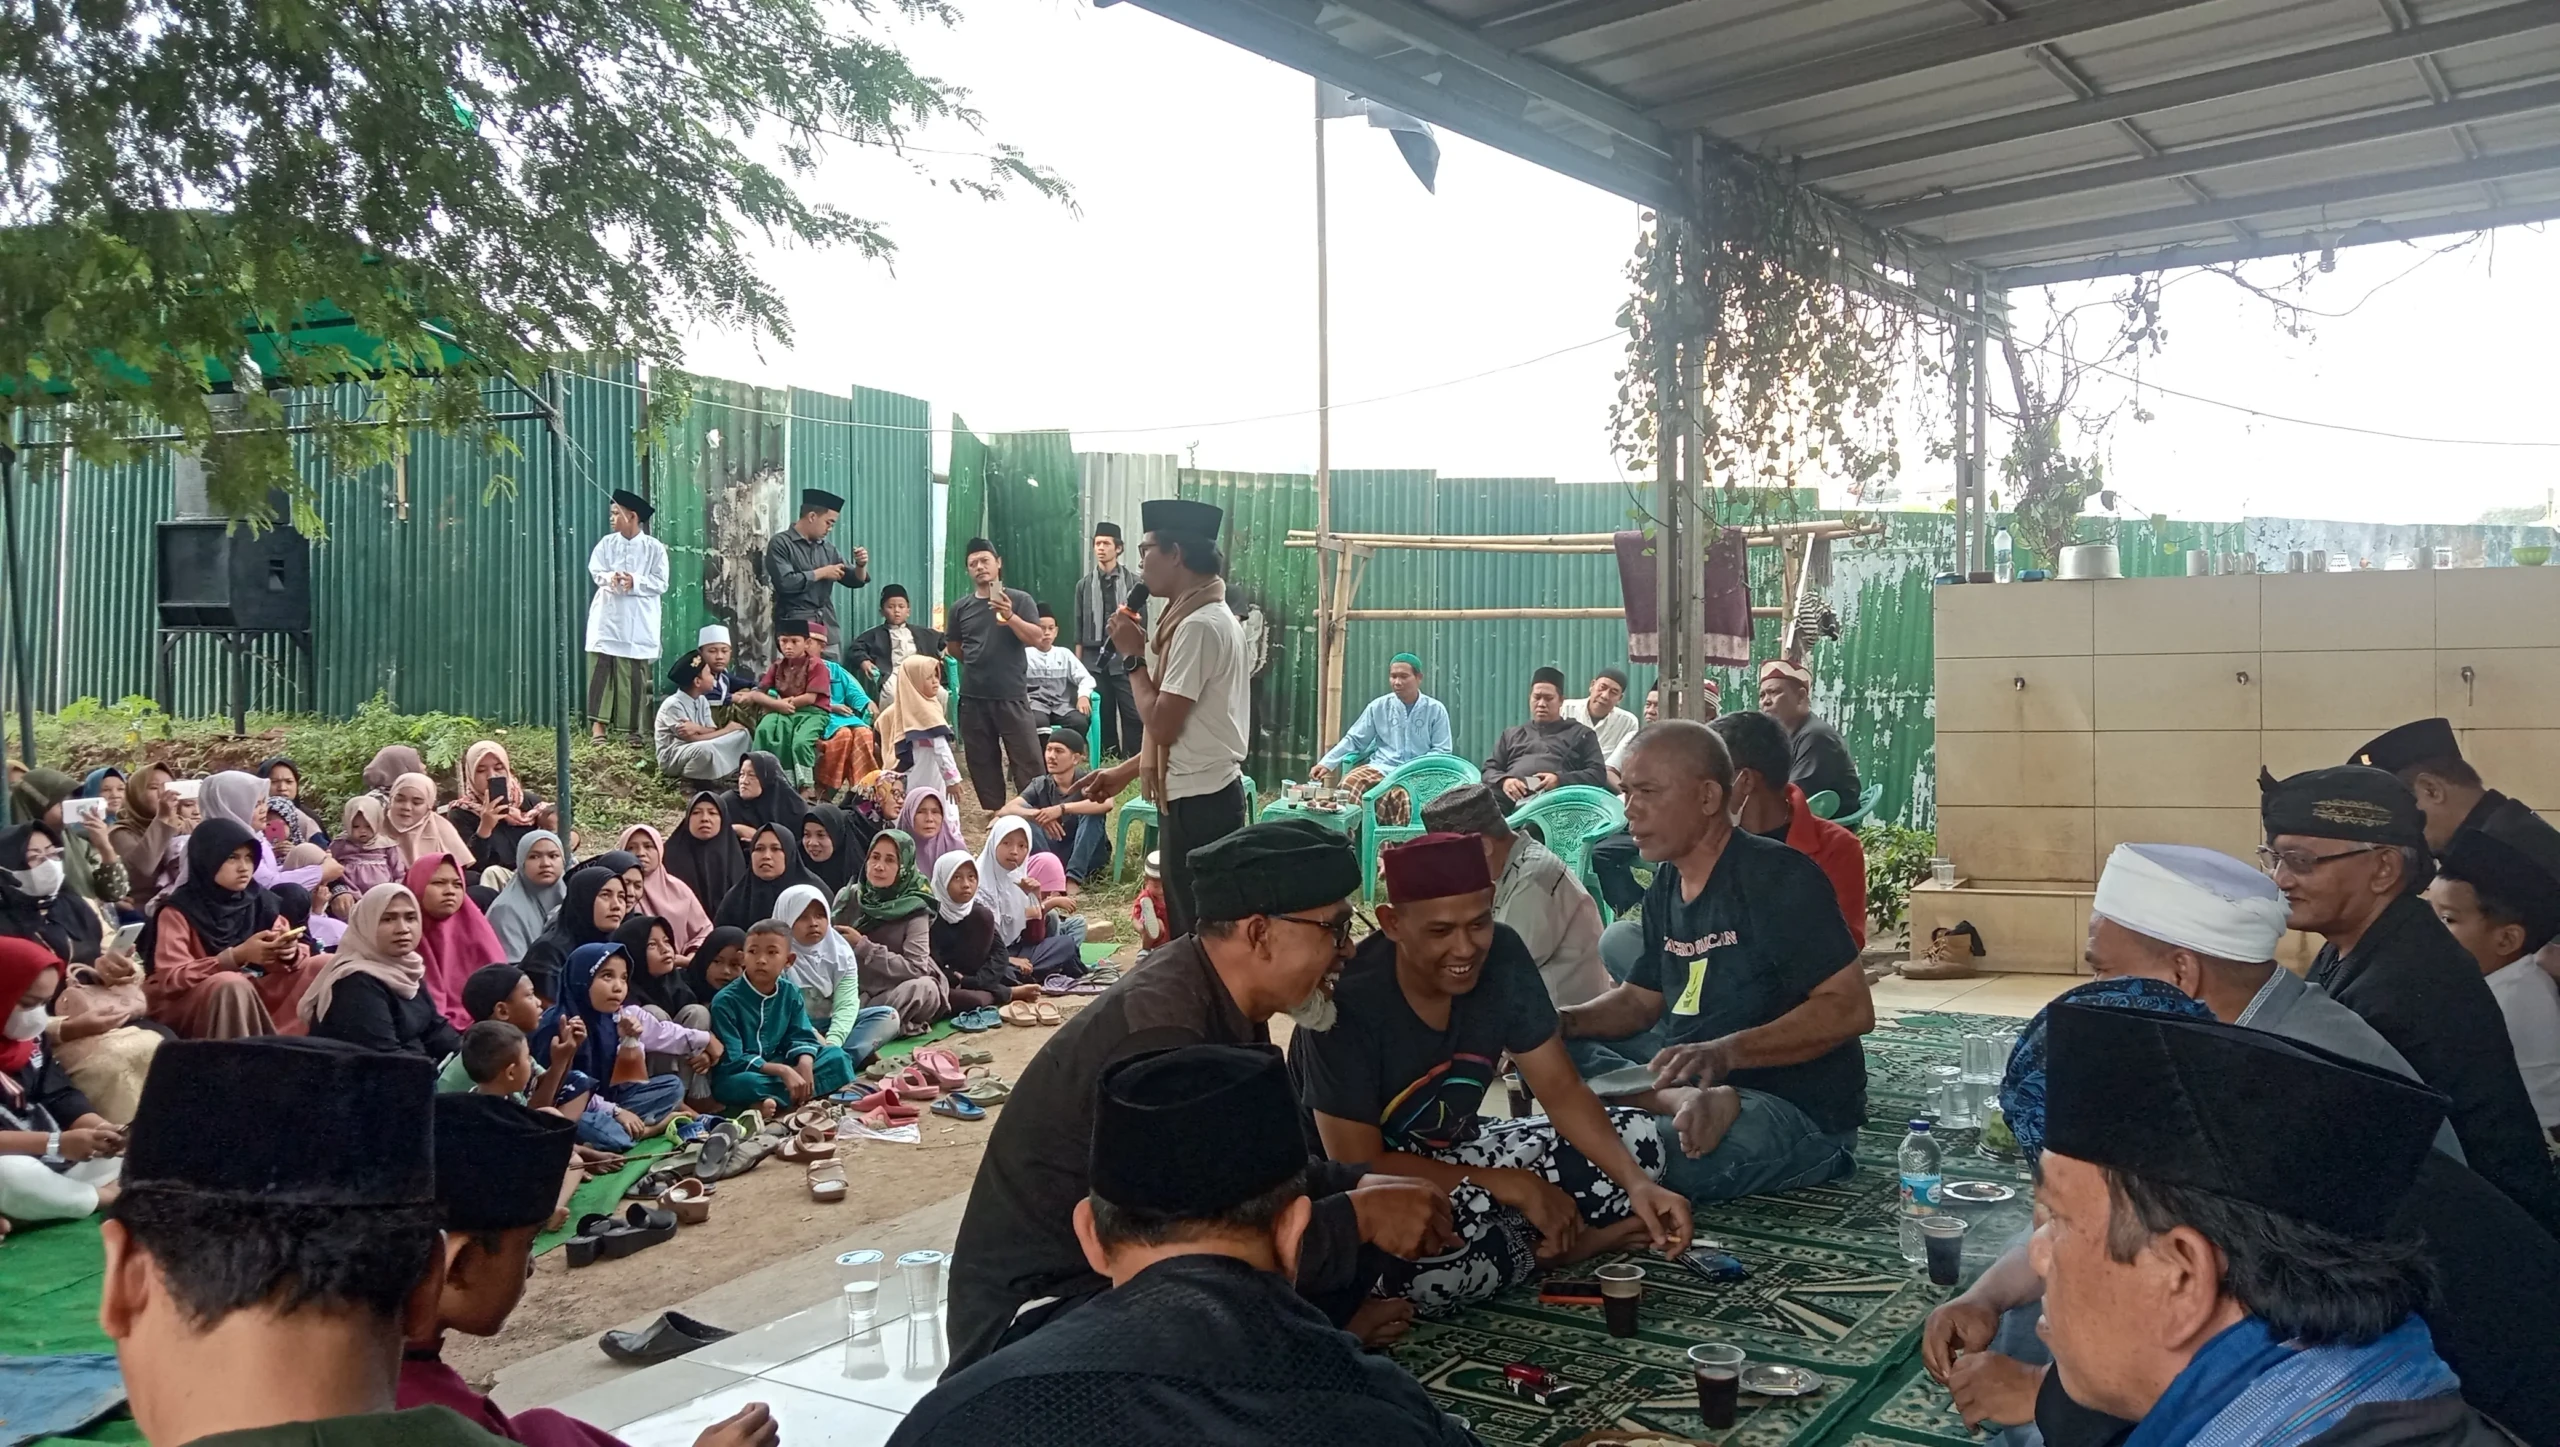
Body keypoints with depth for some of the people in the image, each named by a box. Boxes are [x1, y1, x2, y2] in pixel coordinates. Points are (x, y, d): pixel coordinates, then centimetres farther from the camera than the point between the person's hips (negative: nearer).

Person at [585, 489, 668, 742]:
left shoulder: (654, 548, 0)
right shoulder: (607, 543, 9)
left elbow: (661, 584, -4)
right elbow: (595, 571, 1)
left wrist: (634, 582, -18)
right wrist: (611, 578, -20)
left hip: (637, 623, -2)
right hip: (607, 617, 2)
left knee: (634, 676, 1)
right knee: (600, 670, -5)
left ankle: (632, 727, 10)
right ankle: (599, 724, -3)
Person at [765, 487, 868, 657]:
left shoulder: (827, 548, 13)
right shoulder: (781, 543, -3)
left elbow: (854, 580, 18)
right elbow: (785, 583, -17)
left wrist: (861, 565, -3)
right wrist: (821, 573, -7)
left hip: (827, 627, 6)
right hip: (795, 627, -5)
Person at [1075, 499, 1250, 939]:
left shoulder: (1199, 625, -20)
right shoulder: (1209, 617, 13)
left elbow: (1162, 724, -22)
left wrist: (1134, 655, -9)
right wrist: (1124, 771, 18)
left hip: (1197, 803, -10)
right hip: (1205, 796, 10)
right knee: (1198, 925, 16)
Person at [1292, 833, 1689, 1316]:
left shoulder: (1501, 957, -13)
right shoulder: (1346, 999, -29)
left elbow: (1562, 1090, -8)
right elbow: (1358, 1166, -26)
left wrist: (1637, 1183, -25)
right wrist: (1513, 1187, -25)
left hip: (1453, 1157, 5)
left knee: (1637, 1138, -8)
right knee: (1421, 1251, -39)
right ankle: (1549, 1247, -10)